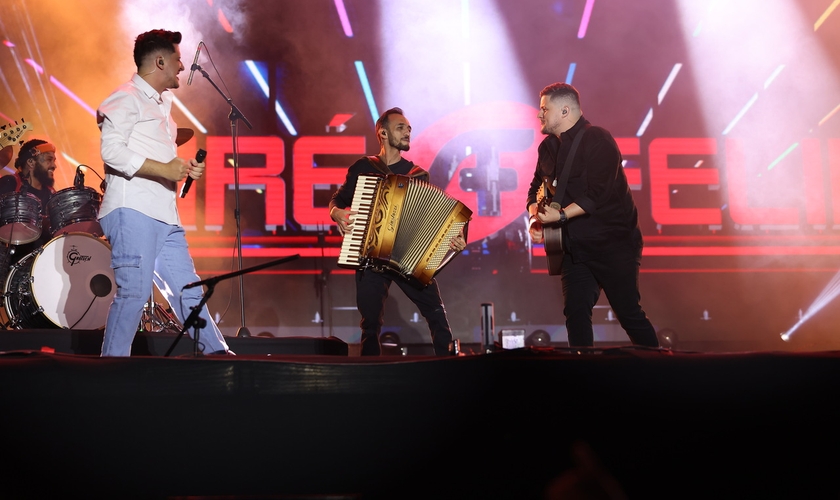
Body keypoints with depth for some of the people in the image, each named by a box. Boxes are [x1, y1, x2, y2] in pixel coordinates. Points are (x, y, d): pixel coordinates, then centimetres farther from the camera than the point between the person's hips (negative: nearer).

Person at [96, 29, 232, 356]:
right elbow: (111, 149, -16)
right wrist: (163, 169, -19)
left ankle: (217, 354, 16)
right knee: (135, 291, -11)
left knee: (188, 288, 10)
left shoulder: (162, 102, 24)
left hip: (165, 216, 9)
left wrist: (182, 168, 13)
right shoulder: (127, 98, -4)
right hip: (132, 211, -9)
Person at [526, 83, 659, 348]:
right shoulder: (548, 147, 9)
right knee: (575, 312, 1)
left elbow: (597, 194, -24)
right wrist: (535, 218, -4)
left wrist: (561, 215, -30)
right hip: (575, 246, 7)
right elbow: (536, 189, 15)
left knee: (629, 313, -2)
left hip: (613, 244, -7)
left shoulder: (597, 140, -15)